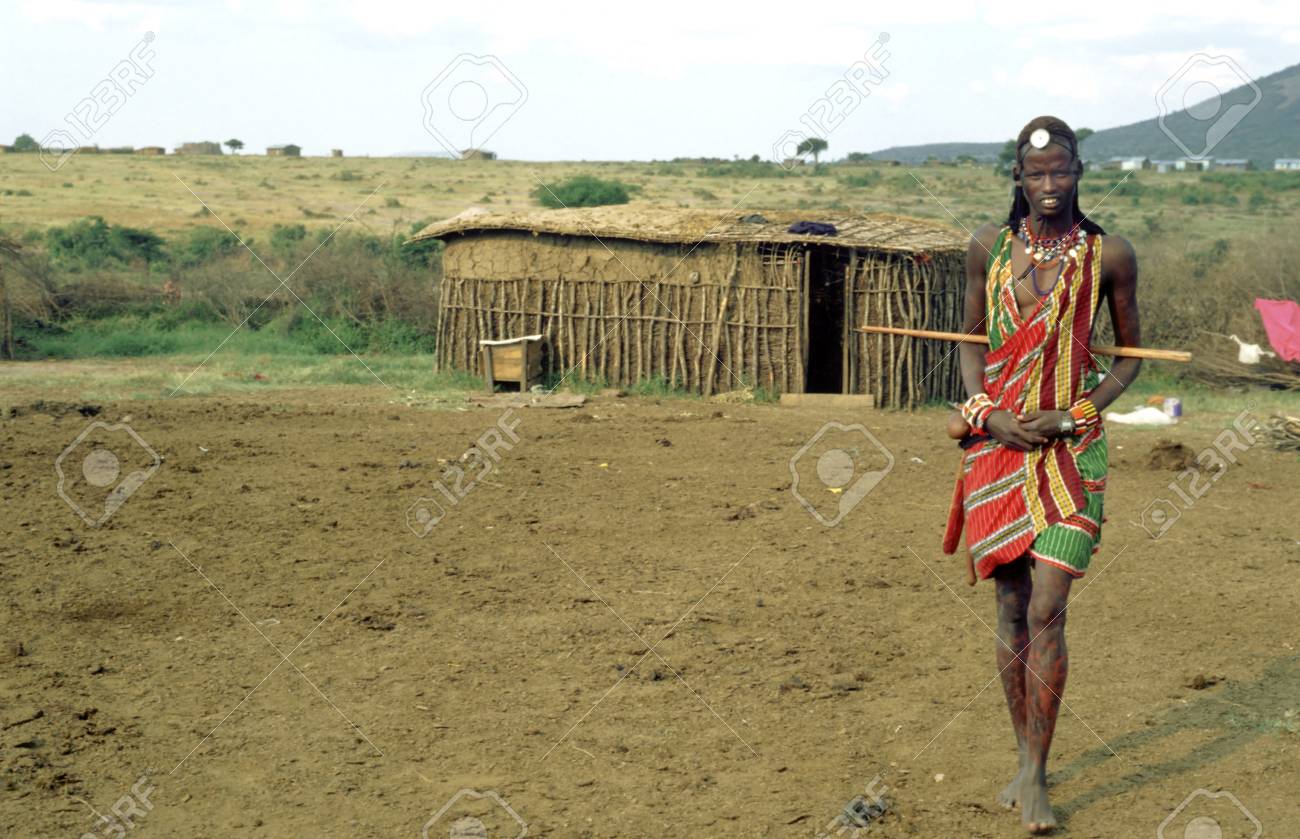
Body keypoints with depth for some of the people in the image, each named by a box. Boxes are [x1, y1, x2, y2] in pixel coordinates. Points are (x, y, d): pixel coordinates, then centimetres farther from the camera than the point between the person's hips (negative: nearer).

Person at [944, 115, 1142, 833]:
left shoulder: (1108, 256, -2)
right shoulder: (988, 248, 3)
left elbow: (1130, 354, 8)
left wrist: (1082, 411, -7)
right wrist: (990, 415, -4)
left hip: (1071, 449, -2)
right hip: (998, 443, 2)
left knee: (1047, 613, -9)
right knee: (1011, 610, 8)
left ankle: (1034, 777, 2)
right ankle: (1026, 756, 24)